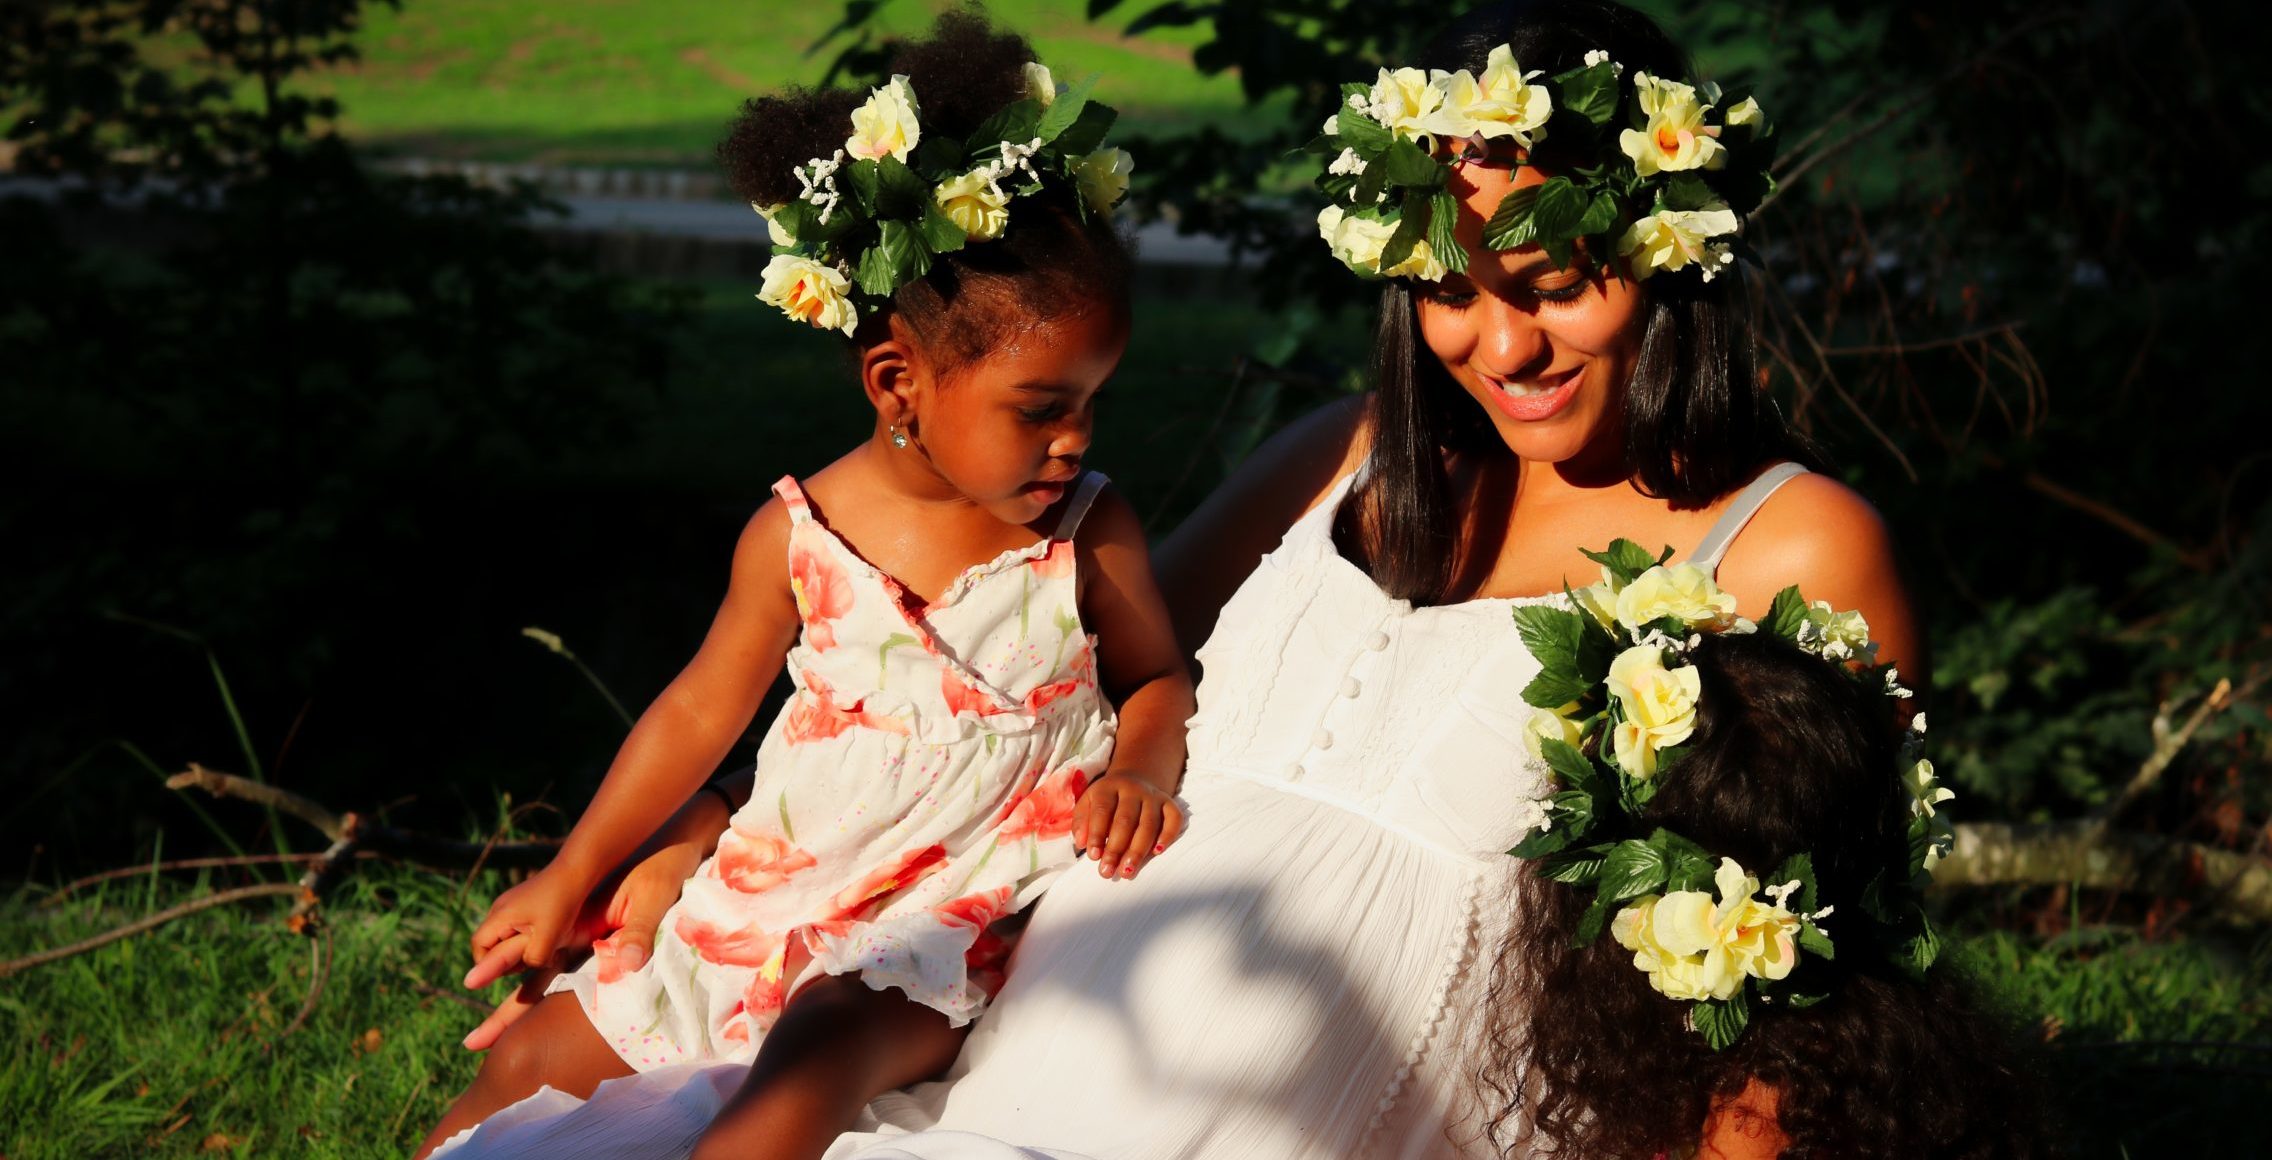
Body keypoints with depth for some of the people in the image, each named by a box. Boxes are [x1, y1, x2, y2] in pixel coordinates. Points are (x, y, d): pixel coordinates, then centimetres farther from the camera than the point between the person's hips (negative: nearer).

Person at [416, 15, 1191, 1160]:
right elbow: (702, 708, 7)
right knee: (539, 1056, 7)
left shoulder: (1088, 532, -7)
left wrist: (1142, 770, -14)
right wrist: (570, 877, 14)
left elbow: (1158, 678, 10)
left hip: (962, 909, -3)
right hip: (777, 893, 3)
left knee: (822, 1046, -35)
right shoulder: (798, 538, -6)